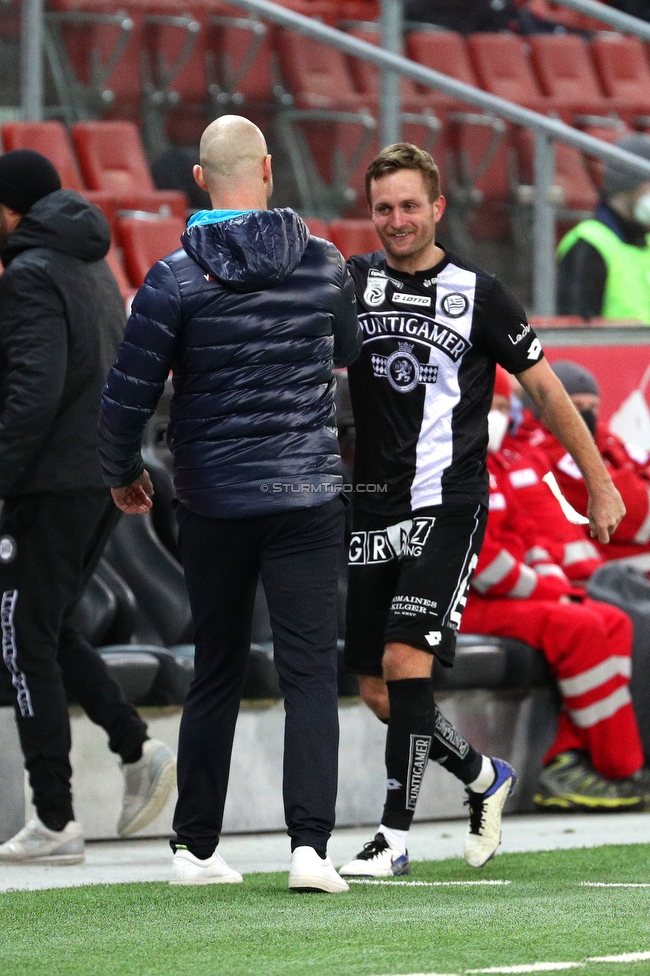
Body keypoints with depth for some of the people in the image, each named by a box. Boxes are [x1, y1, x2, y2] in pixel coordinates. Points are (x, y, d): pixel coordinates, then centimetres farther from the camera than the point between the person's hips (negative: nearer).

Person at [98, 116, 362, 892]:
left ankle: (196, 848, 19)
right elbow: (352, 354, 19)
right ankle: (309, 843, -16)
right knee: (309, 671, -2)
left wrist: (123, 474, 10)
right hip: (307, 496, 0)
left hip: (213, 501, 0)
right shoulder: (323, 264, 0)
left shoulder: (176, 279, -8)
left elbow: (127, 395, -8)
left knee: (216, 674, 13)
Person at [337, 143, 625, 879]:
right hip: (374, 509, 4)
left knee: (405, 659, -17)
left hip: (449, 507, -4)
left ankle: (395, 833, -12)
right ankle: (483, 778, 29)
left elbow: (544, 387, 7)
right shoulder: (351, 283, 7)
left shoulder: (477, 293, 0)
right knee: (376, 688, 5)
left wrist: (599, 483, 8)